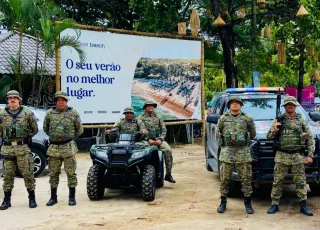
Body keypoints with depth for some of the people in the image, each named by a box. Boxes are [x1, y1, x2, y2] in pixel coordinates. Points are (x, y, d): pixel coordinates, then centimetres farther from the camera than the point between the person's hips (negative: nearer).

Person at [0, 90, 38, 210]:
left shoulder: (27, 113, 2)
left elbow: (35, 129, 7)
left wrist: (26, 137, 5)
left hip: (23, 147, -2)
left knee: (28, 174, 1)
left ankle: (32, 199, 11)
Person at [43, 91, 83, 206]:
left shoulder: (73, 113, -1)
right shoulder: (50, 113, 5)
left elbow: (79, 130, 8)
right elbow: (45, 128, 18)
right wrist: (53, 136, 14)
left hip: (68, 146, -2)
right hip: (54, 147, 3)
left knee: (71, 173, 1)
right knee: (53, 174, 9)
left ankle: (72, 197, 9)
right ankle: (53, 197, 18)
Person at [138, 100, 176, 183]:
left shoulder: (158, 117, 16)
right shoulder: (140, 118, 7)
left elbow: (164, 130, 13)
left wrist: (160, 139, -5)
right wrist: (148, 139, -13)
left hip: (158, 139, 3)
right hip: (146, 140, -2)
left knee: (168, 150, -24)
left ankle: (168, 174, -17)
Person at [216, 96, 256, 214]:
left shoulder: (247, 118, 4)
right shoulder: (223, 118, 7)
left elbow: (253, 134, 14)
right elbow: (218, 133, 17)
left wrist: (244, 139, 9)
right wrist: (226, 140, 9)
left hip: (243, 152, -1)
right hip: (227, 151, 1)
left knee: (246, 179, 1)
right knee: (224, 179, 4)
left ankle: (248, 204, 12)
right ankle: (223, 203, 15)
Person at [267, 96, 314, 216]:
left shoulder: (301, 121, 6)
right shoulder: (278, 121, 6)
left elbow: (310, 139, 6)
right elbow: (269, 137, 8)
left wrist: (310, 155, -2)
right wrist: (274, 131, -14)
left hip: (298, 156, 0)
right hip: (281, 156, 0)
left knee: (301, 182, 4)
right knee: (277, 181, 3)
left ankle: (303, 206, 12)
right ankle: (274, 205, 12)